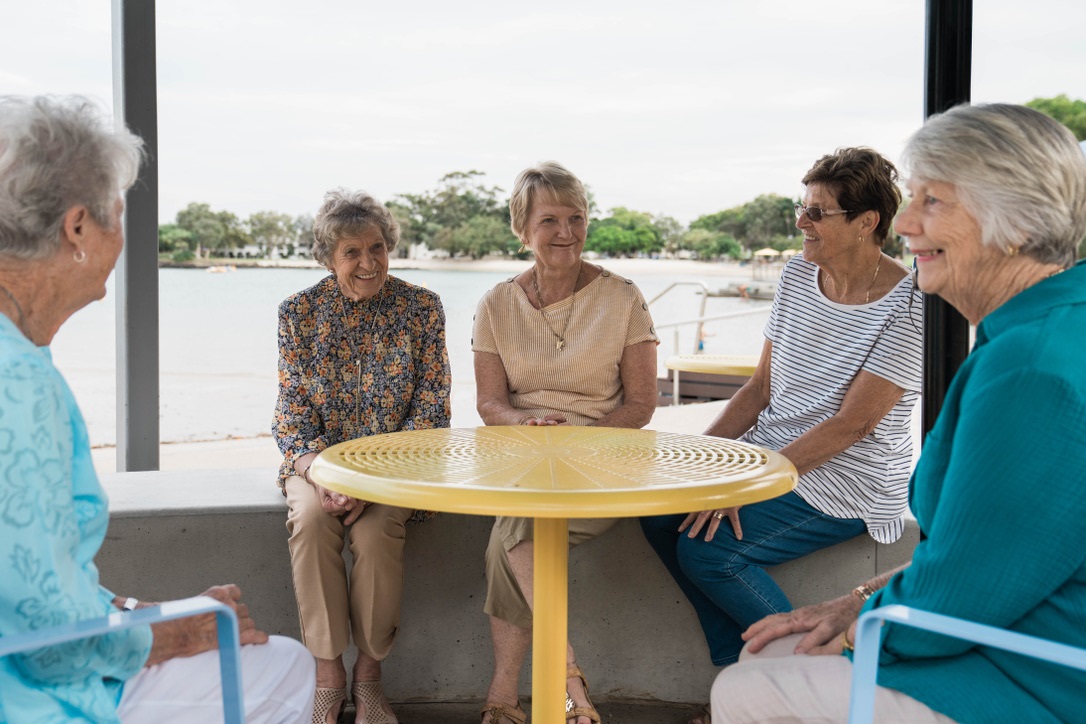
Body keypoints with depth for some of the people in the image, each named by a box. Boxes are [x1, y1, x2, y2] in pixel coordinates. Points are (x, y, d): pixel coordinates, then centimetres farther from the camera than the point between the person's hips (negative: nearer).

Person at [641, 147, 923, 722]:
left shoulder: (909, 305, -17)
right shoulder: (798, 273, 5)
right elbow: (761, 386, 8)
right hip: (771, 453, 8)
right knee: (661, 512, -11)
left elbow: (852, 423, -21)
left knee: (706, 548, -22)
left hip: (849, 481, -7)